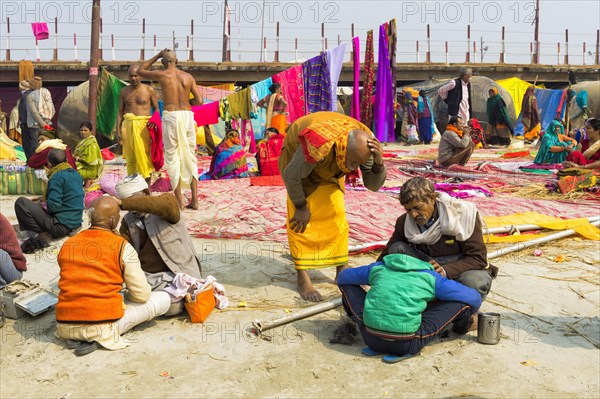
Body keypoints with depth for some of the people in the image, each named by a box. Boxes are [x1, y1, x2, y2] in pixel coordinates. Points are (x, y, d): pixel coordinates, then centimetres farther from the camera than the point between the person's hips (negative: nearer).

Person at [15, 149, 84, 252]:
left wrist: (40, 204, -1)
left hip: (60, 226, -8)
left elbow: (53, 206, -23)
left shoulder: (56, 177, -16)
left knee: (20, 202, -7)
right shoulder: (76, 175, 8)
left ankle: (44, 235, -10)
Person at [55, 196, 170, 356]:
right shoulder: (122, 247, -7)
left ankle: (76, 338, 8)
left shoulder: (67, 245, 8)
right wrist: (126, 294, 19)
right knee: (163, 299, 5)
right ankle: (100, 339, -5)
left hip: (65, 326, 6)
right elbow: (142, 295, -5)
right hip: (102, 326, -6)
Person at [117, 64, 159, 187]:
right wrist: (118, 131, 5)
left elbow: (156, 109, 6)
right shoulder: (124, 92, 12)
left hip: (143, 126, -3)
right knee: (130, 158, 3)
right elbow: (120, 112, 14)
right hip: (128, 125, 3)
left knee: (144, 156, -5)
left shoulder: (149, 90, 3)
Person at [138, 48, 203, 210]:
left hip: (171, 116, -3)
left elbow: (140, 71, 22)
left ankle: (179, 201, 3)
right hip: (188, 115, 3)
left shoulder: (162, 75, 2)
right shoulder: (188, 76, 10)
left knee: (173, 158, 4)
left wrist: (157, 55, 24)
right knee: (190, 157, 10)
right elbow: (199, 101, 6)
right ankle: (194, 200, 8)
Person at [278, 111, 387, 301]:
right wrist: (300, 206, -17)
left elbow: (373, 185, -22)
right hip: (298, 160, -4)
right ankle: (303, 279, -3)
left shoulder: (364, 143, -28)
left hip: (329, 168, 5)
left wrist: (378, 163, -43)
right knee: (301, 220, -11)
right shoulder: (319, 145, -45)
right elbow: (291, 175, -30)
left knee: (337, 215, 0)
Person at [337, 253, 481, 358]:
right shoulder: (431, 277, 13)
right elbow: (474, 298, 17)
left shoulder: (378, 267, 19)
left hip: (371, 338, 2)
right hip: (406, 345, -2)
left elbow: (343, 277, 34)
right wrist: (465, 315, 40)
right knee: (463, 301, 12)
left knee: (347, 284, 25)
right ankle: (461, 327, 40)